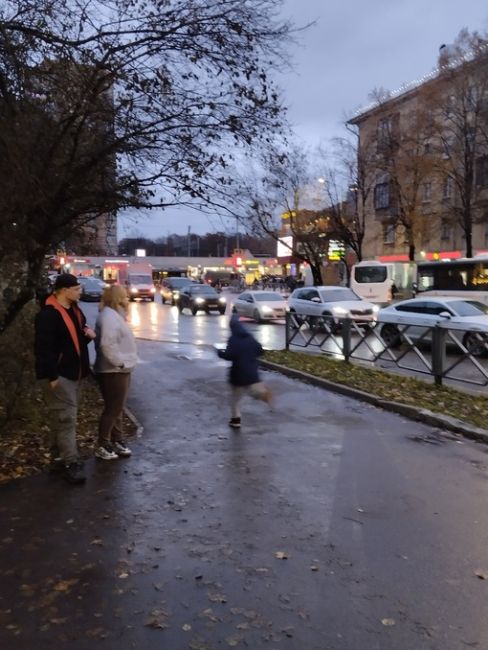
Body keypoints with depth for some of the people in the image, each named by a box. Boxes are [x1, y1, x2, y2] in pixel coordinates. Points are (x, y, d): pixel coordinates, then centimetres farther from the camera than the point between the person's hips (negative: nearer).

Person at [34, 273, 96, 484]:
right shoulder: (48, 314, -17)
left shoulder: (74, 310, 12)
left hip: (73, 373, 9)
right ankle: (70, 463, -3)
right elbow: (43, 348, -21)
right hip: (57, 375, -9)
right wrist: (52, 376, -22)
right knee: (65, 418, -8)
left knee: (62, 418, 16)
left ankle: (58, 458, 26)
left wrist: (89, 335, 1)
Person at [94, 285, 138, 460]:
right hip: (113, 371, -10)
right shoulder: (109, 317, -20)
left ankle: (117, 441, 28)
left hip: (120, 370, 10)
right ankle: (102, 446, 10)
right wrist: (119, 362, -23)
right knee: (112, 409, -1)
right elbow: (108, 345, -30)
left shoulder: (115, 315, 14)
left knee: (117, 408, 17)